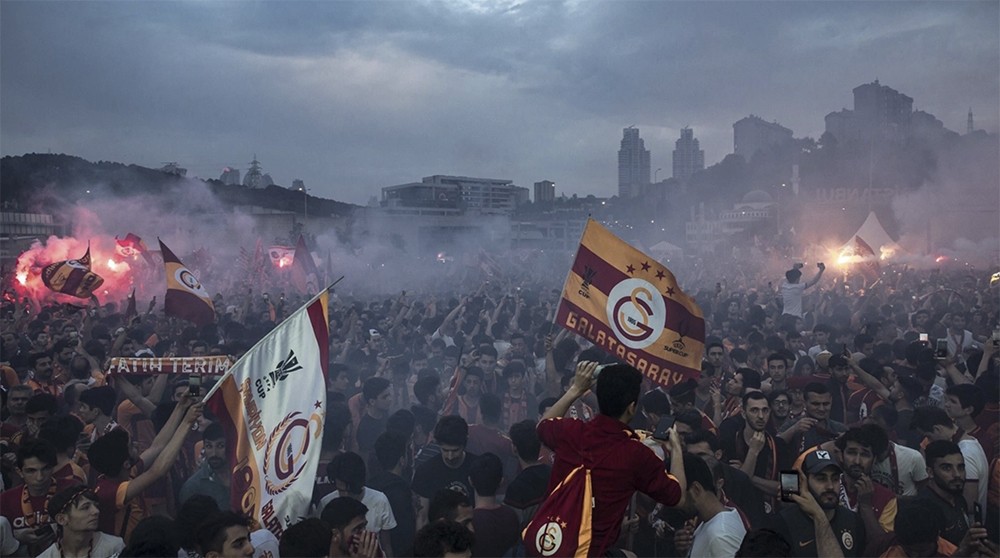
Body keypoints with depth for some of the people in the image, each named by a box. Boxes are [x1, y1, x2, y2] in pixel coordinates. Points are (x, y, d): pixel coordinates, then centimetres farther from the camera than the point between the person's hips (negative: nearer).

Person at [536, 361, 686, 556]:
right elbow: (676, 495, -1)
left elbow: (543, 425, 16)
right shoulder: (637, 455, -18)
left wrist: (575, 389, 17)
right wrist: (676, 447, 12)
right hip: (591, 551, -5)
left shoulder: (569, 431, -9)